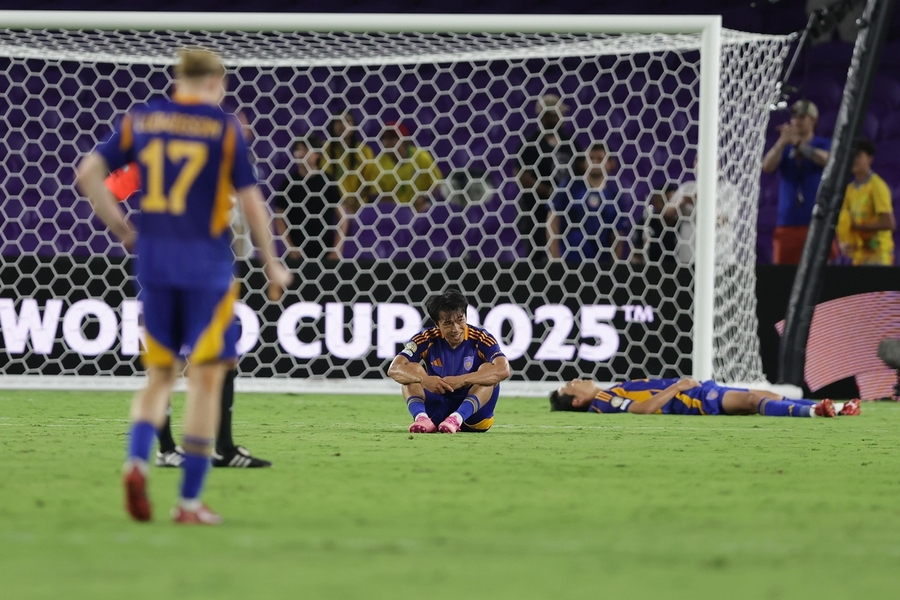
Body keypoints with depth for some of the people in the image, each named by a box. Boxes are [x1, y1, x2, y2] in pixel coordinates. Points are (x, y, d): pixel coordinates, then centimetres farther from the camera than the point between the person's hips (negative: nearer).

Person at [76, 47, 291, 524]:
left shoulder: (140, 120, 7)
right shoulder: (225, 127, -2)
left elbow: (88, 173, 2)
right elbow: (251, 202, -3)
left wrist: (121, 229, 10)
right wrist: (271, 266, 7)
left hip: (153, 262, 4)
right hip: (207, 263, -4)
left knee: (159, 374, 15)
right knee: (206, 378, 2)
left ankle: (137, 462, -13)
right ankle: (189, 502, -1)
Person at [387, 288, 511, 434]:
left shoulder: (481, 339, -11)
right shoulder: (427, 339, -6)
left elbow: (503, 370, -28)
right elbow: (394, 369, -17)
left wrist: (461, 380, -40)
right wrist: (424, 380, -38)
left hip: (473, 412, -1)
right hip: (437, 410, 1)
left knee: (488, 370, -23)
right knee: (411, 369, -16)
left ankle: (457, 418, -44)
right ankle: (421, 418, -42)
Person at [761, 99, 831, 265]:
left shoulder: (823, 145, 6)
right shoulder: (783, 148, 12)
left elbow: (826, 159, -16)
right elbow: (767, 166, -7)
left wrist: (798, 143, -27)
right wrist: (782, 142, -23)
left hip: (817, 222, -2)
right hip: (787, 224, 2)